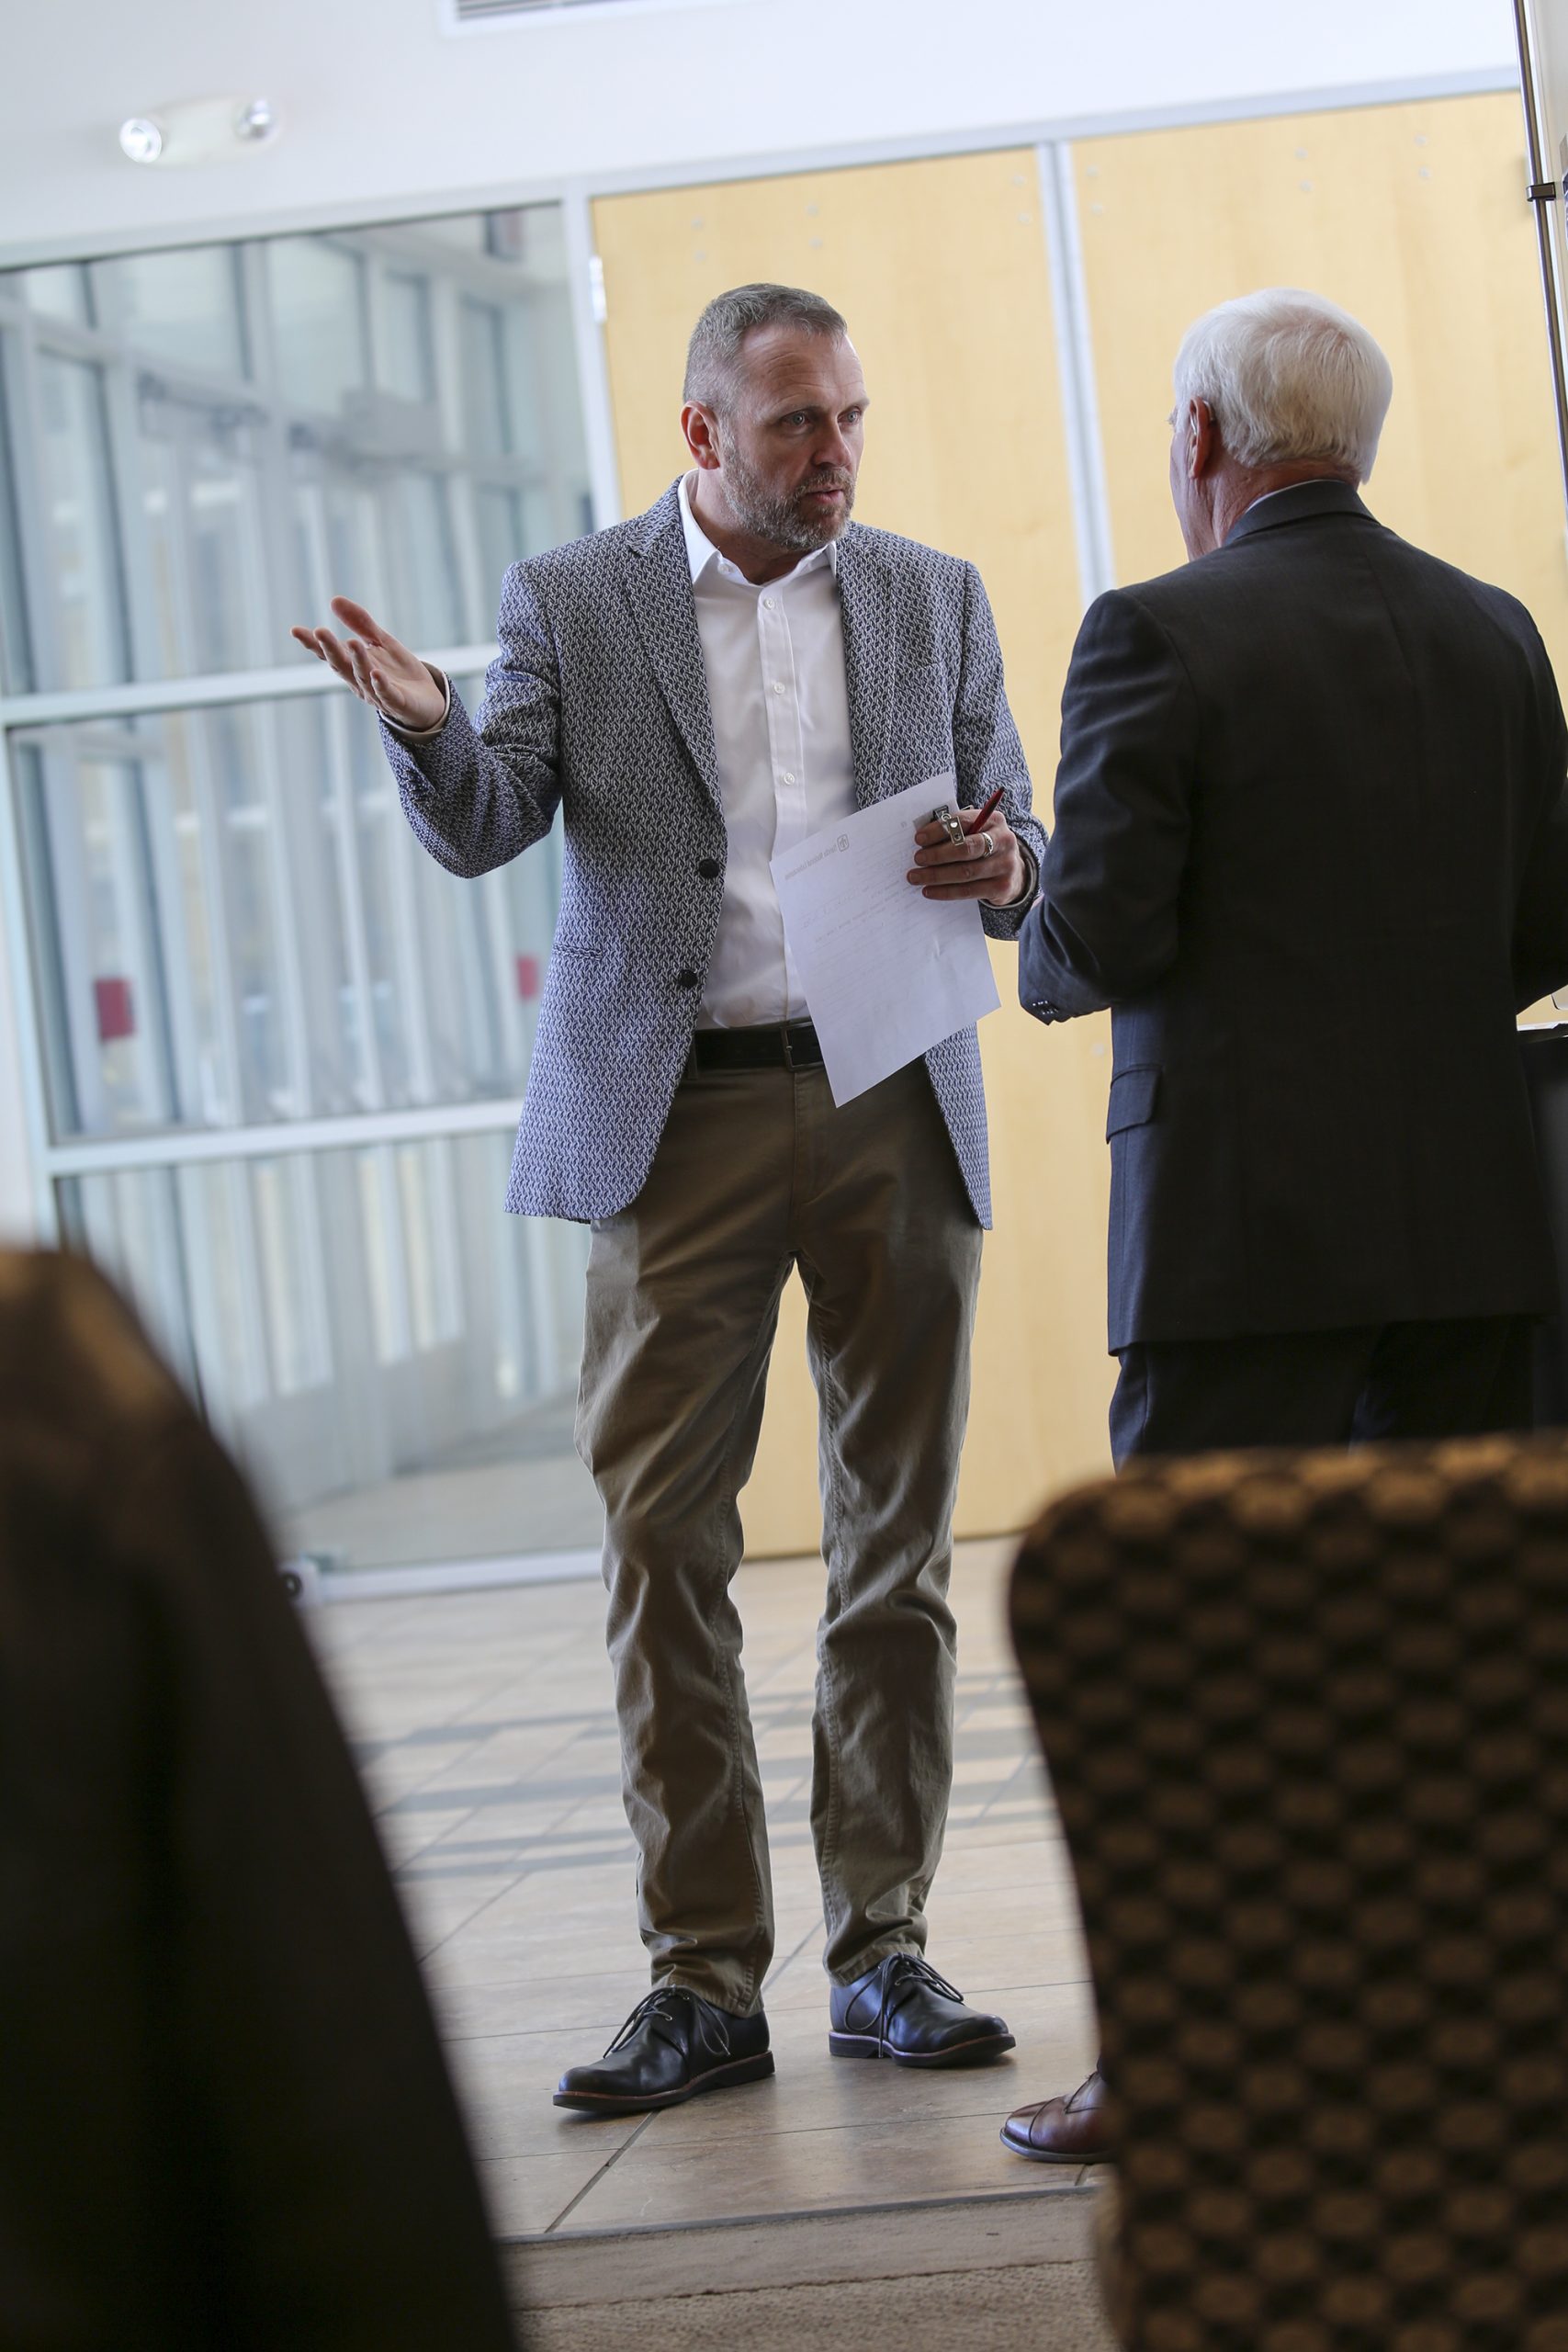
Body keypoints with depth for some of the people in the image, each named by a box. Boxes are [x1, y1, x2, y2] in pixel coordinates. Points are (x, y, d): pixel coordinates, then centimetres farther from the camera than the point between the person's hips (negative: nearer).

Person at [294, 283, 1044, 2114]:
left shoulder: (934, 600, 11)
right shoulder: (571, 602, 5)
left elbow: (1020, 848, 14)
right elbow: (483, 831, -5)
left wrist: (1003, 870, -10)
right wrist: (427, 729, -26)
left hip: (896, 1112, 2)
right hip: (677, 1118, -2)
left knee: (896, 1543, 4)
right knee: (661, 1549, -4)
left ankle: (881, 1949, 13)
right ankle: (705, 1979, 3)